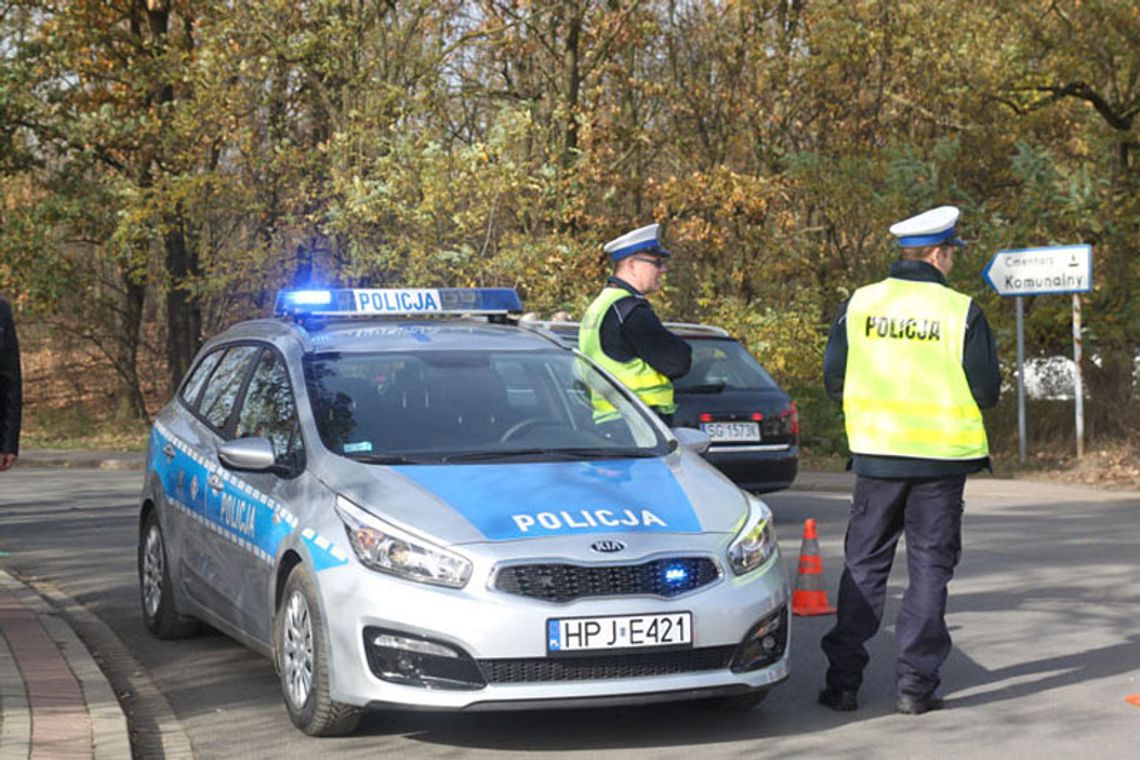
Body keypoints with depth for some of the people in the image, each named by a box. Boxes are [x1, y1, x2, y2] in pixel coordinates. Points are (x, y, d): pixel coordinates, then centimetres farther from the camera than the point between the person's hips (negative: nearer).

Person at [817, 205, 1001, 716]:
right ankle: (916, 685, 5)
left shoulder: (858, 305, 0)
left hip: (876, 456, 2)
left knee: (863, 566, 10)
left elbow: (834, 381, 4)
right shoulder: (961, 311, -7)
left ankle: (842, 682, 10)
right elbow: (986, 391, -6)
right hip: (941, 460, -2)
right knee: (930, 568, 6)